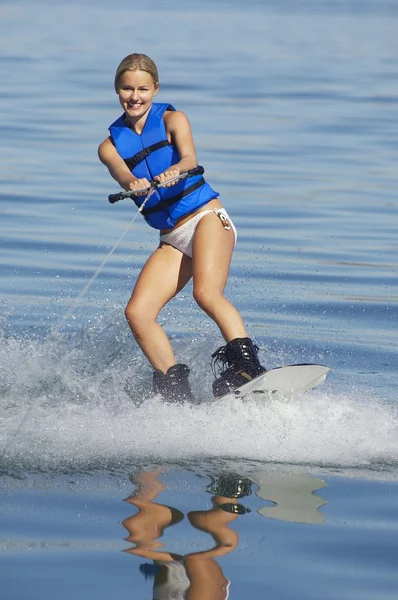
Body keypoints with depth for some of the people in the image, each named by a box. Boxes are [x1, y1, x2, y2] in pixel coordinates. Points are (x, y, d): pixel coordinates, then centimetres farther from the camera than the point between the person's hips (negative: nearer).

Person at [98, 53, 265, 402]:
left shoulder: (171, 119, 2)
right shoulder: (111, 146, 10)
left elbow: (189, 157, -18)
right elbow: (121, 173, -13)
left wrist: (174, 171, -42)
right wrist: (134, 183, -38)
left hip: (207, 218, -4)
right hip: (172, 239, 5)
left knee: (206, 292, -30)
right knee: (138, 312, -13)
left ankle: (246, 362, -37)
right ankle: (176, 390, -9)